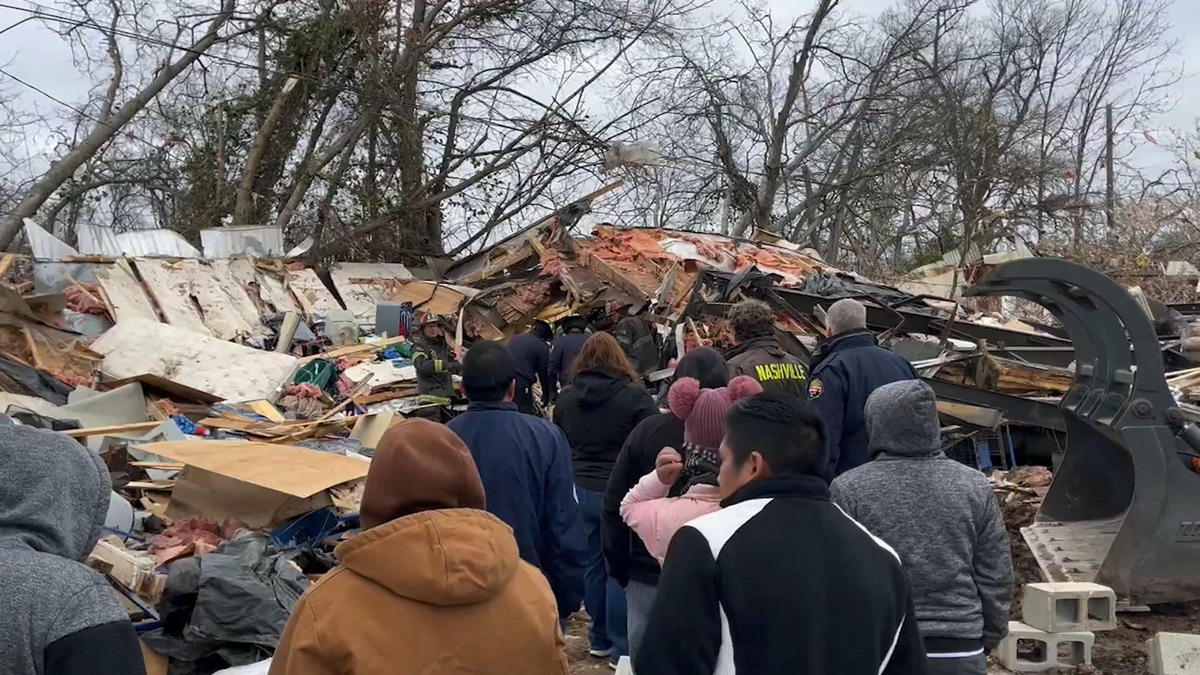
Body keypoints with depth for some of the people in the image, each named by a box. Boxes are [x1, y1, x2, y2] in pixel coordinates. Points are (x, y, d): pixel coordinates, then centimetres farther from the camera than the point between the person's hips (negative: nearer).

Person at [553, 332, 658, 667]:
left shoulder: (565, 397, 6)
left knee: (592, 563, 14)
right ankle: (621, 646, 6)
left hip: (580, 490, 5)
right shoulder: (635, 396, -11)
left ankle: (601, 637, 25)